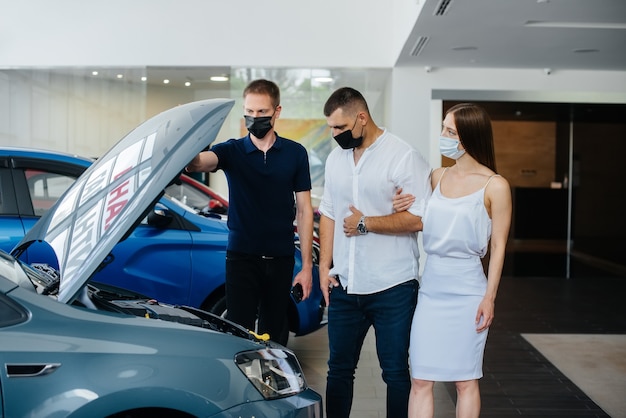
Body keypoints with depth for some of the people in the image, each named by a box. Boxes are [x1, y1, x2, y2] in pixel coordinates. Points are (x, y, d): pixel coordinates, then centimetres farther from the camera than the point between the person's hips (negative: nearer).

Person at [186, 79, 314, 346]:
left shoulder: (295, 153, 3)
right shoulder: (232, 151, 0)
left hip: (281, 259, 1)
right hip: (241, 256, -1)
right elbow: (200, 162, -23)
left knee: (274, 333, 12)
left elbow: (304, 209, 4)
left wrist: (307, 265, 1)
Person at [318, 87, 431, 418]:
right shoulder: (335, 159, 10)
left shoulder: (404, 157, -10)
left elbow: (420, 219, -17)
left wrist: (365, 224, -13)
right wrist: (324, 266, 8)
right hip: (344, 287, 6)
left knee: (395, 372, 7)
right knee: (338, 369, 14)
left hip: (392, 288, -5)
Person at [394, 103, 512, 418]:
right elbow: (420, 223, 18)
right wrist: (403, 208, -4)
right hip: (431, 287, 4)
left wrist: (489, 298, -8)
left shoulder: (494, 186, -6)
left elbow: (498, 246, -5)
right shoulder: (436, 177, 8)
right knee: (421, 380, 4)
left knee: (466, 381, 7)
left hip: (467, 290, -4)